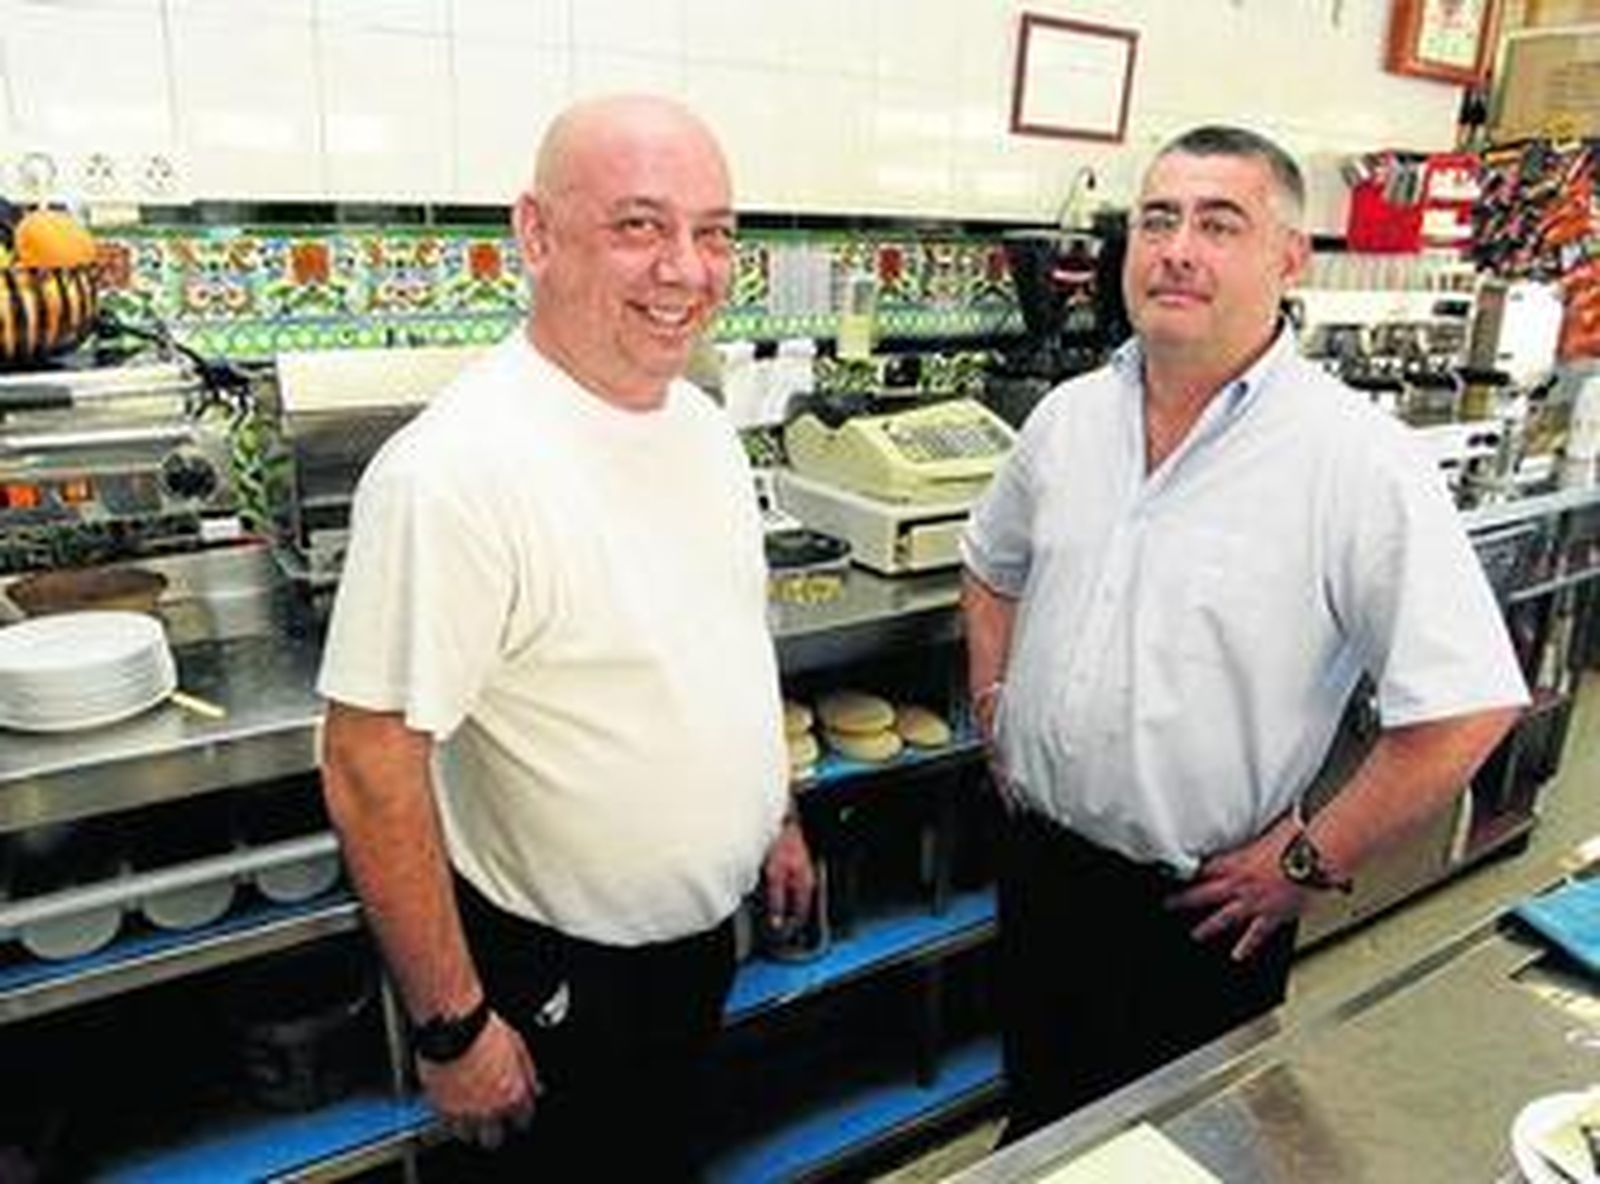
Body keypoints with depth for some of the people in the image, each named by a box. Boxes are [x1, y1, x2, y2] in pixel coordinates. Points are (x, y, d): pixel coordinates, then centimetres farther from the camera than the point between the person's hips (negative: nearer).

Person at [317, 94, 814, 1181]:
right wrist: (452, 1028, -18)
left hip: (704, 931, 7)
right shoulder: (458, 467, -29)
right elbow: (368, 765, -25)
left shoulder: (702, 420, -2)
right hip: (553, 975, -7)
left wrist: (776, 815, 14)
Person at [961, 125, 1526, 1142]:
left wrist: (1312, 862, -14)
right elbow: (992, 568, 15)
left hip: (1204, 905, -4)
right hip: (1039, 857, 5)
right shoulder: (1068, 416, -2)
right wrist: (995, 700, 5)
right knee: (1039, 1112, 27)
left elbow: (1467, 705, -19)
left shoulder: (1363, 463, -19)